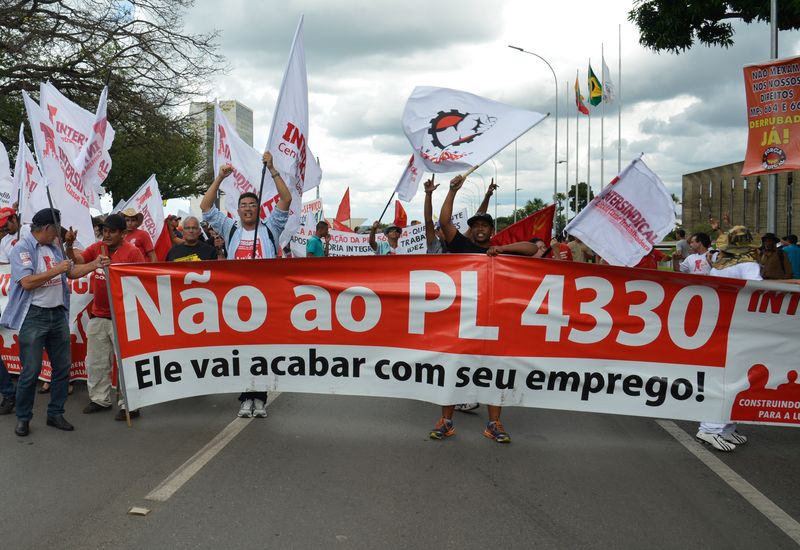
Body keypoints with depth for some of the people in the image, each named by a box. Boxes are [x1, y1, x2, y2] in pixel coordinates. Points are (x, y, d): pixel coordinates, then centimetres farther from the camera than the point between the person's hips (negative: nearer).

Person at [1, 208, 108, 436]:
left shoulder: (54, 247, 12)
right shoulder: (22, 248, -10)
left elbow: (71, 272, 17)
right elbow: (27, 282, -20)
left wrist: (94, 265, 4)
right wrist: (56, 270, -17)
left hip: (58, 314, 7)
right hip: (34, 316, -7)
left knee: (62, 367, 10)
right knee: (31, 371, -1)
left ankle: (55, 413, 22)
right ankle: (23, 417, 15)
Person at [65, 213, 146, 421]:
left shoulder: (132, 252, -11)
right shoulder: (96, 247, 7)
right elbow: (77, 261, -1)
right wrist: (69, 246, -19)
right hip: (98, 316, 6)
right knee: (95, 361, 16)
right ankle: (100, 399, 30)